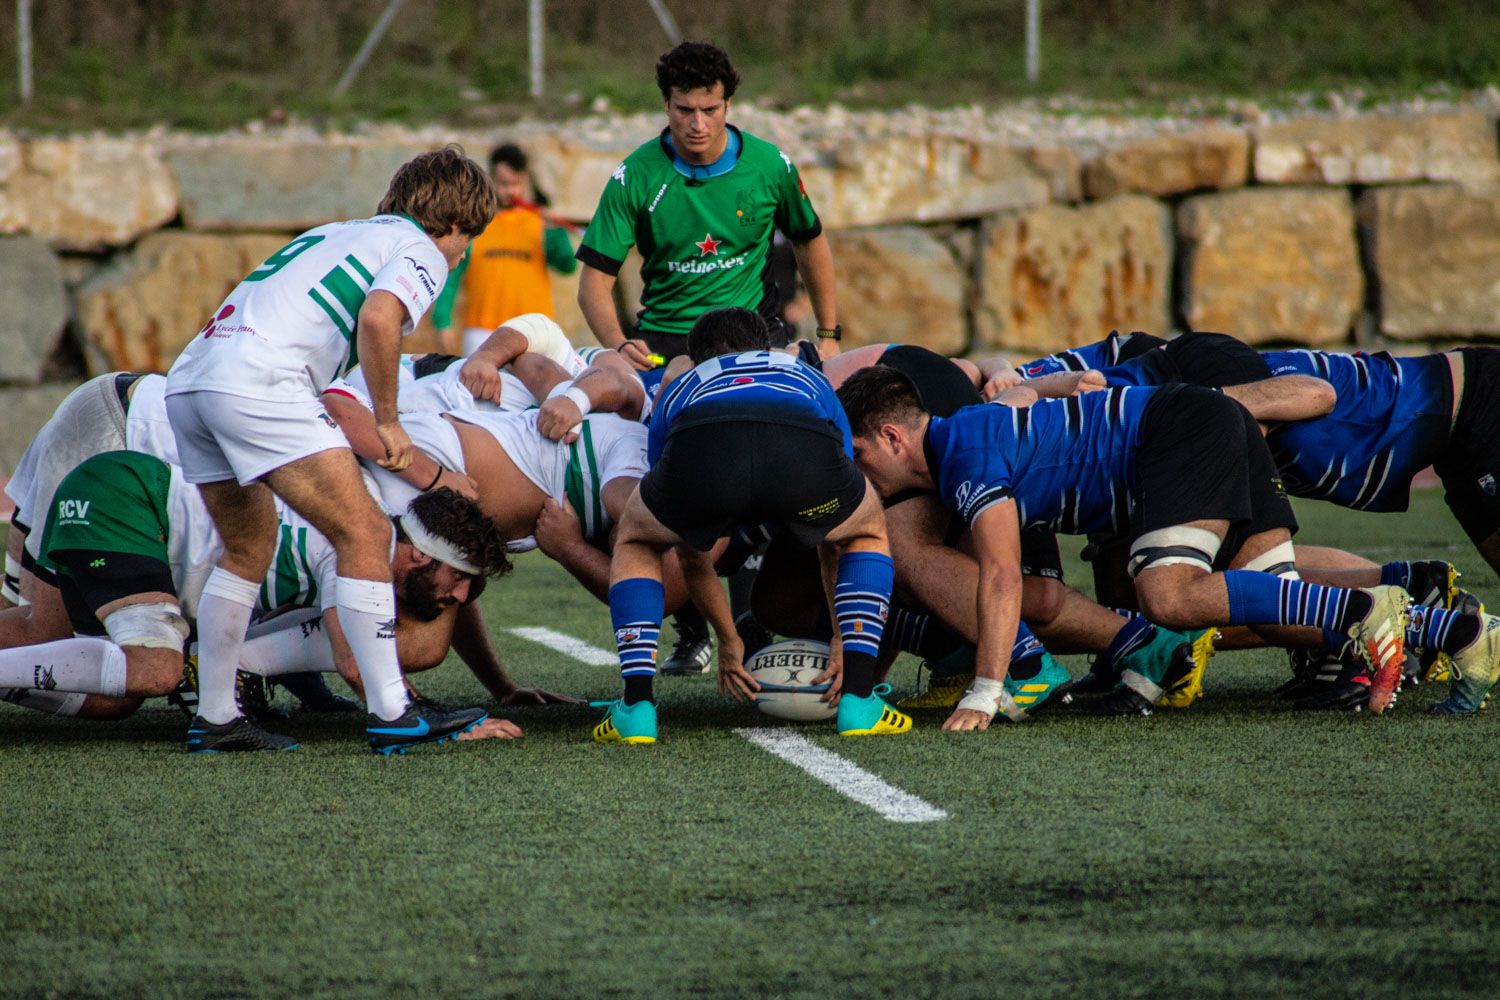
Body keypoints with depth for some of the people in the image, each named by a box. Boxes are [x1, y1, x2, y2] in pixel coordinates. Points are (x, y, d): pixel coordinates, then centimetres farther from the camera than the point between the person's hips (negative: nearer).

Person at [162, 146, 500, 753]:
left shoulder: (337, 235, 33)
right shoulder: (422, 252, 8)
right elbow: (378, 317, -13)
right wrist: (387, 423, -3)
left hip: (187, 378, 9)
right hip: (259, 379, -9)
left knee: (248, 548, 22)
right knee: (364, 532, -6)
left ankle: (215, 716, 23)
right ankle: (391, 713, -9)